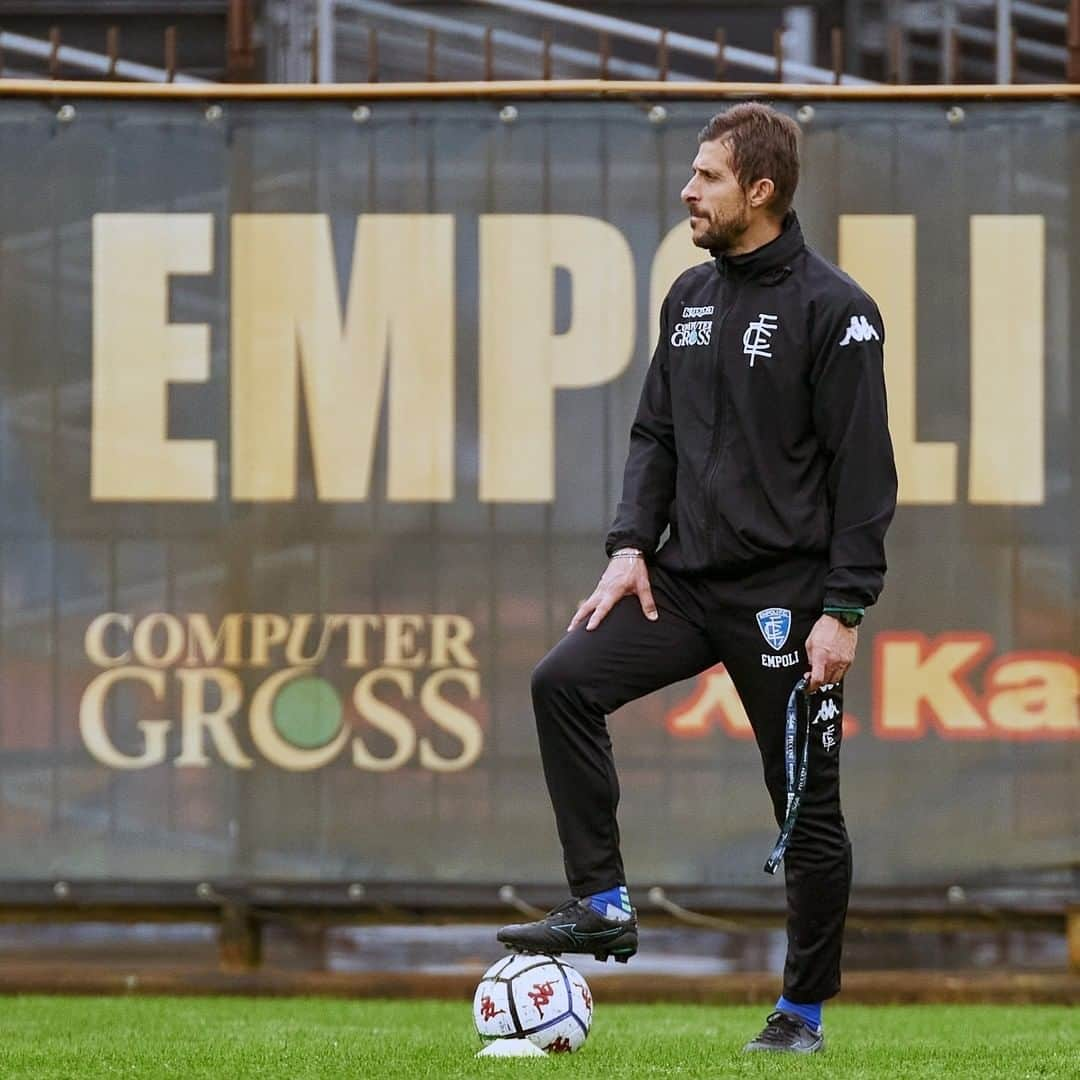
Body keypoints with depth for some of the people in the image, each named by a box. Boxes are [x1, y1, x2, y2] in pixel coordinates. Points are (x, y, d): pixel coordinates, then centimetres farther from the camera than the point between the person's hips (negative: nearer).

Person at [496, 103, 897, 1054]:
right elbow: (657, 433, 16)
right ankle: (602, 906, -7)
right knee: (566, 682, -13)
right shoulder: (691, 298, 11)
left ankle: (804, 1010, 15)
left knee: (807, 809, 3)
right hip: (687, 581, 6)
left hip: (785, 597, -6)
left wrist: (844, 610, -17)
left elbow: (863, 467, -13)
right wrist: (631, 545, 1)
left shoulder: (832, 309, -11)